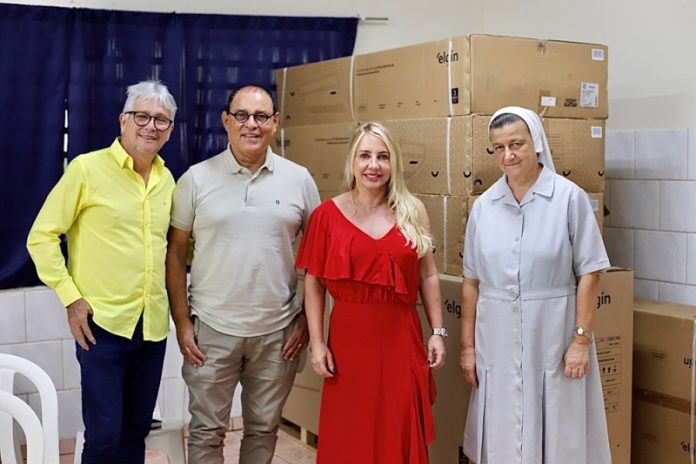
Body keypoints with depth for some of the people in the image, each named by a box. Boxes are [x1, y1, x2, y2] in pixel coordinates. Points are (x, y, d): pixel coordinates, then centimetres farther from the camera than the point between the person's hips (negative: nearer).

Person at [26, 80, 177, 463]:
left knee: (136, 431, 16)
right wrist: (70, 297, -12)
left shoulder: (167, 180, 8)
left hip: (154, 325, 5)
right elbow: (42, 236, -6)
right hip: (103, 323, -5)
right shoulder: (87, 168, -8)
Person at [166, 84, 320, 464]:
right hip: (212, 329, -1)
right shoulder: (196, 179, -3)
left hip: (278, 331, 1)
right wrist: (182, 322, -3)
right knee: (206, 431, 11)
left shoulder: (299, 179, 0)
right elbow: (175, 254, 1)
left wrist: (307, 318, 1)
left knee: (264, 430, 16)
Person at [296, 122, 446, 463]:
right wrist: (316, 342, -5)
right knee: (349, 436, 9)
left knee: (401, 434, 9)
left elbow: (428, 275, 7)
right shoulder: (328, 214, -2)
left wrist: (437, 332, 4)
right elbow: (313, 283, -1)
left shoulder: (412, 211, 3)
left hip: (401, 339, 1)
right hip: (349, 339, -1)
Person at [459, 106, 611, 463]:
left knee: (559, 433, 8)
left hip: (554, 336, -3)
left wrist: (581, 339, -9)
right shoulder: (483, 206, 4)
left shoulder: (569, 198, -6)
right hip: (497, 340, 3)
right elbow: (472, 281, 6)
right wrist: (467, 345, 6)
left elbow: (588, 273, -5)